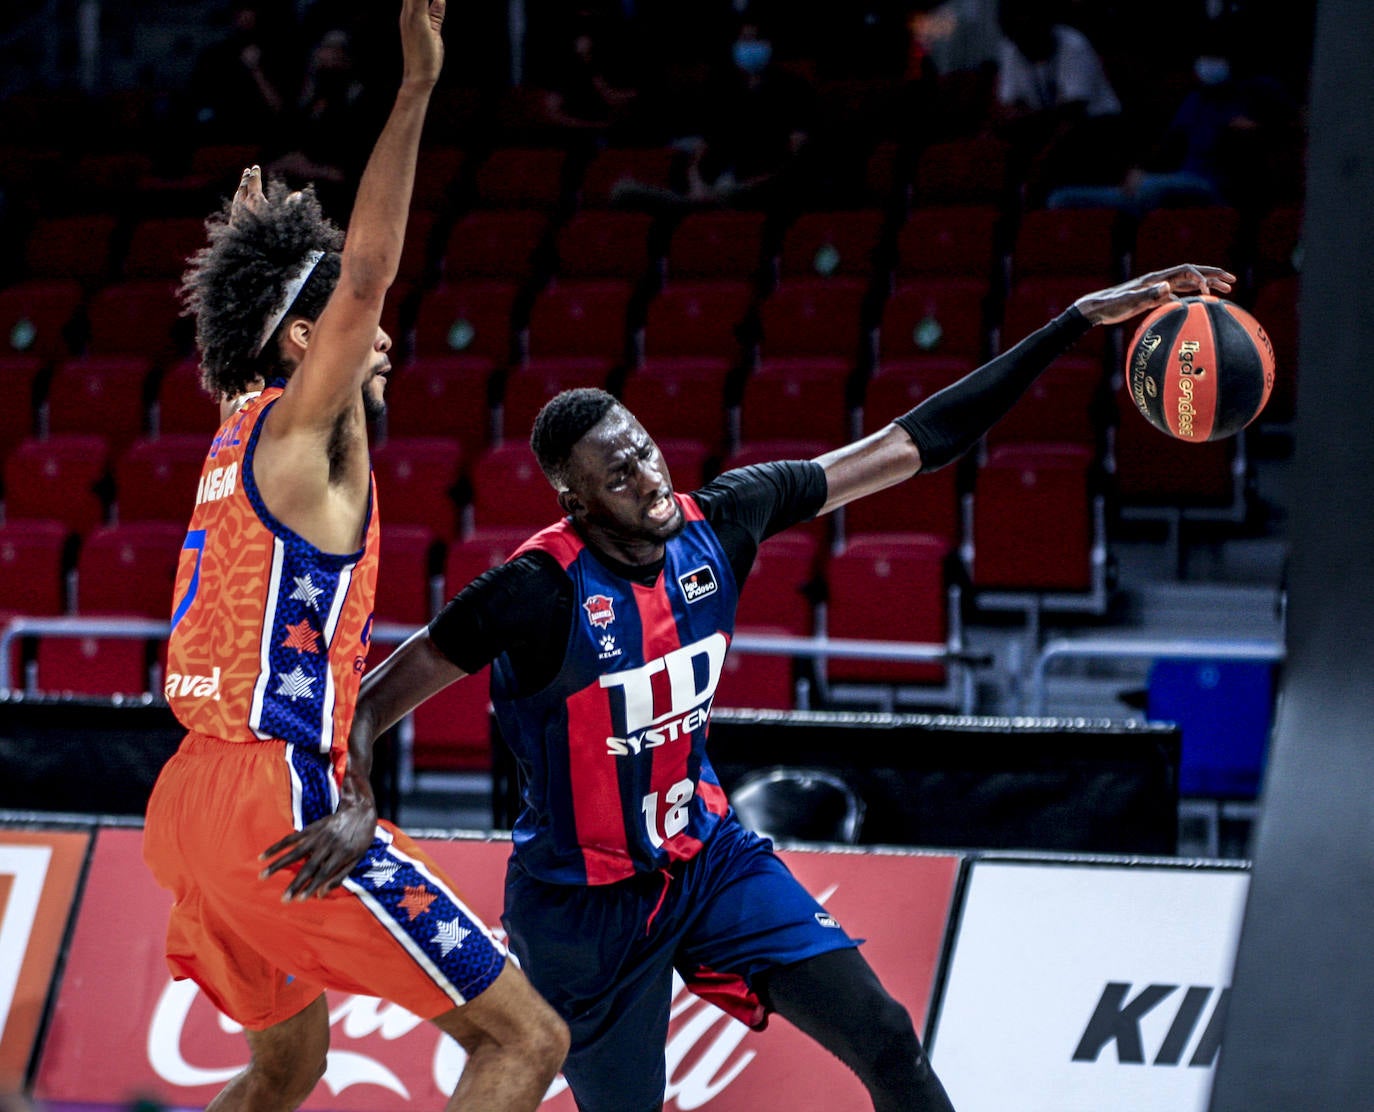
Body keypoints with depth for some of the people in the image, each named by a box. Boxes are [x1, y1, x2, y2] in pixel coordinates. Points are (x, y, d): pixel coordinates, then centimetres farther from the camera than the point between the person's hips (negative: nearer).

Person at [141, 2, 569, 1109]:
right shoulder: (302, 433, -8)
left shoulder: (244, 427, 16)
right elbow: (364, 271, -23)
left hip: (192, 801, 10)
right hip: (278, 799, -10)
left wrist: (254, 238, 58)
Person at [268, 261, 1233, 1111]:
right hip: (585, 898, -5)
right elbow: (377, 697, -17)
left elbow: (909, 445, -7)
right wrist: (350, 811, -38)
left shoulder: (718, 521, -11)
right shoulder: (539, 593, -26)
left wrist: (1078, 323, -9)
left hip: (708, 854, 5)